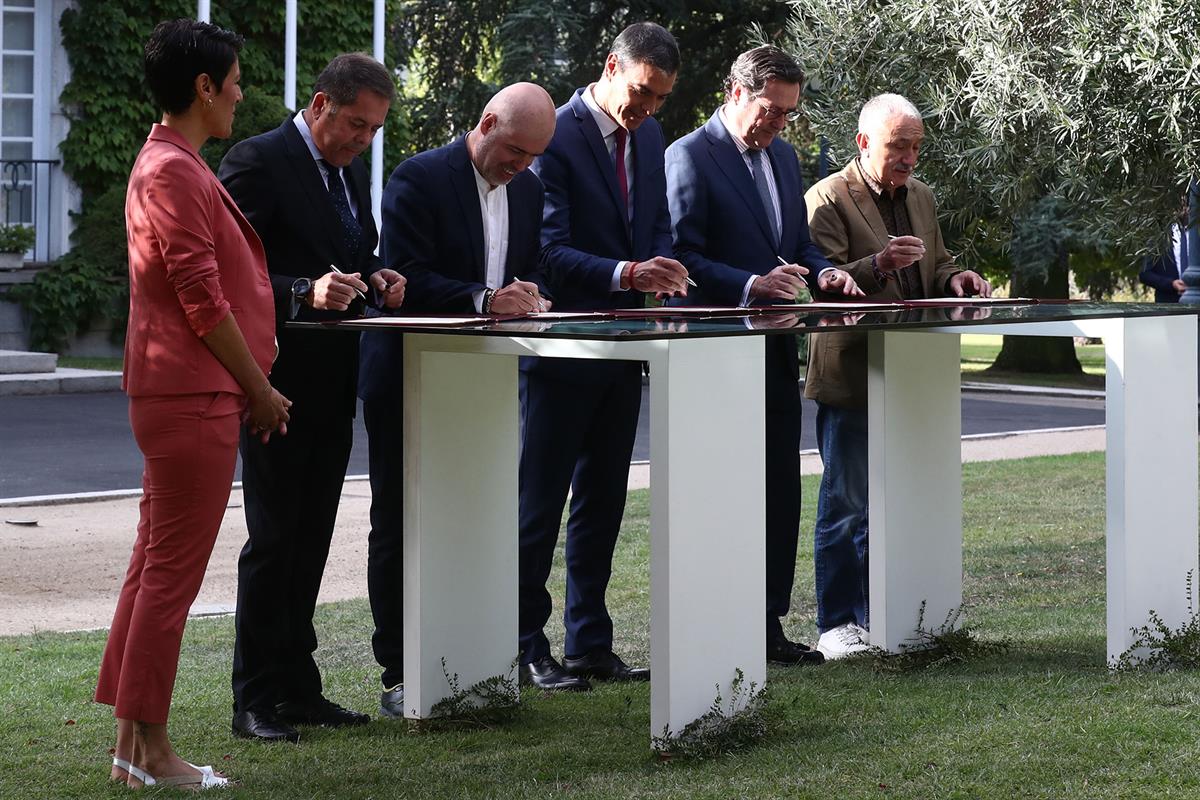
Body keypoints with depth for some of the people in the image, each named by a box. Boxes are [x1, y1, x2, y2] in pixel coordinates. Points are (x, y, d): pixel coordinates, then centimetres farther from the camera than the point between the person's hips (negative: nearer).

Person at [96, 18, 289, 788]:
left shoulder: (169, 165, 18)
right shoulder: (175, 173, -15)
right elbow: (203, 301, -19)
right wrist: (260, 390, -10)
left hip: (177, 396, 11)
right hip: (194, 397, -11)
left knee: (156, 566, 12)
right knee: (173, 572, -6)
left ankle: (133, 741, 16)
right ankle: (152, 750, -1)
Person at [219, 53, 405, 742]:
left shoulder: (353, 171, 14)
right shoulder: (258, 161, -11)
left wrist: (377, 280, 4)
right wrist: (305, 293, -28)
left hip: (332, 384, 8)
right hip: (279, 378, -8)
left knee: (312, 537, 11)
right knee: (274, 540, -5)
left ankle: (297, 687, 18)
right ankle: (255, 701, 2)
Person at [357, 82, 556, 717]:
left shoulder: (527, 189, 10)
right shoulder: (419, 178, -11)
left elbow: (532, 265, 18)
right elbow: (405, 281, -18)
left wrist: (528, 291, -6)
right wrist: (484, 301, -29)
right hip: (410, 379, -6)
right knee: (399, 527, 1)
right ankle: (399, 678, 4)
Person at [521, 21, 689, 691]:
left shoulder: (649, 135, 9)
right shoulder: (555, 136, -15)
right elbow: (550, 250, -19)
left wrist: (662, 270, -6)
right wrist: (625, 273, -32)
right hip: (561, 350, -7)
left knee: (602, 502, 12)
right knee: (540, 503, 0)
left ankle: (591, 644, 20)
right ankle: (528, 648, 6)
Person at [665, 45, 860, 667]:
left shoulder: (783, 156, 15)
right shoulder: (690, 156, -9)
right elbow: (682, 256, -14)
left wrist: (822, 271, 0)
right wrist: (751, 283, -25)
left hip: (775, 347, 8)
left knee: (780, 488, 8)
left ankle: (768, 624, 15)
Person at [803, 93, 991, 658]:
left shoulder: (920, 198, 16)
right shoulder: (827, 199, -7)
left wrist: (953, 280, 4)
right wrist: (879, 264, -30)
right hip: (851, 378, -7)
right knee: (846, 505, -2)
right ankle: (837, 625, 4)